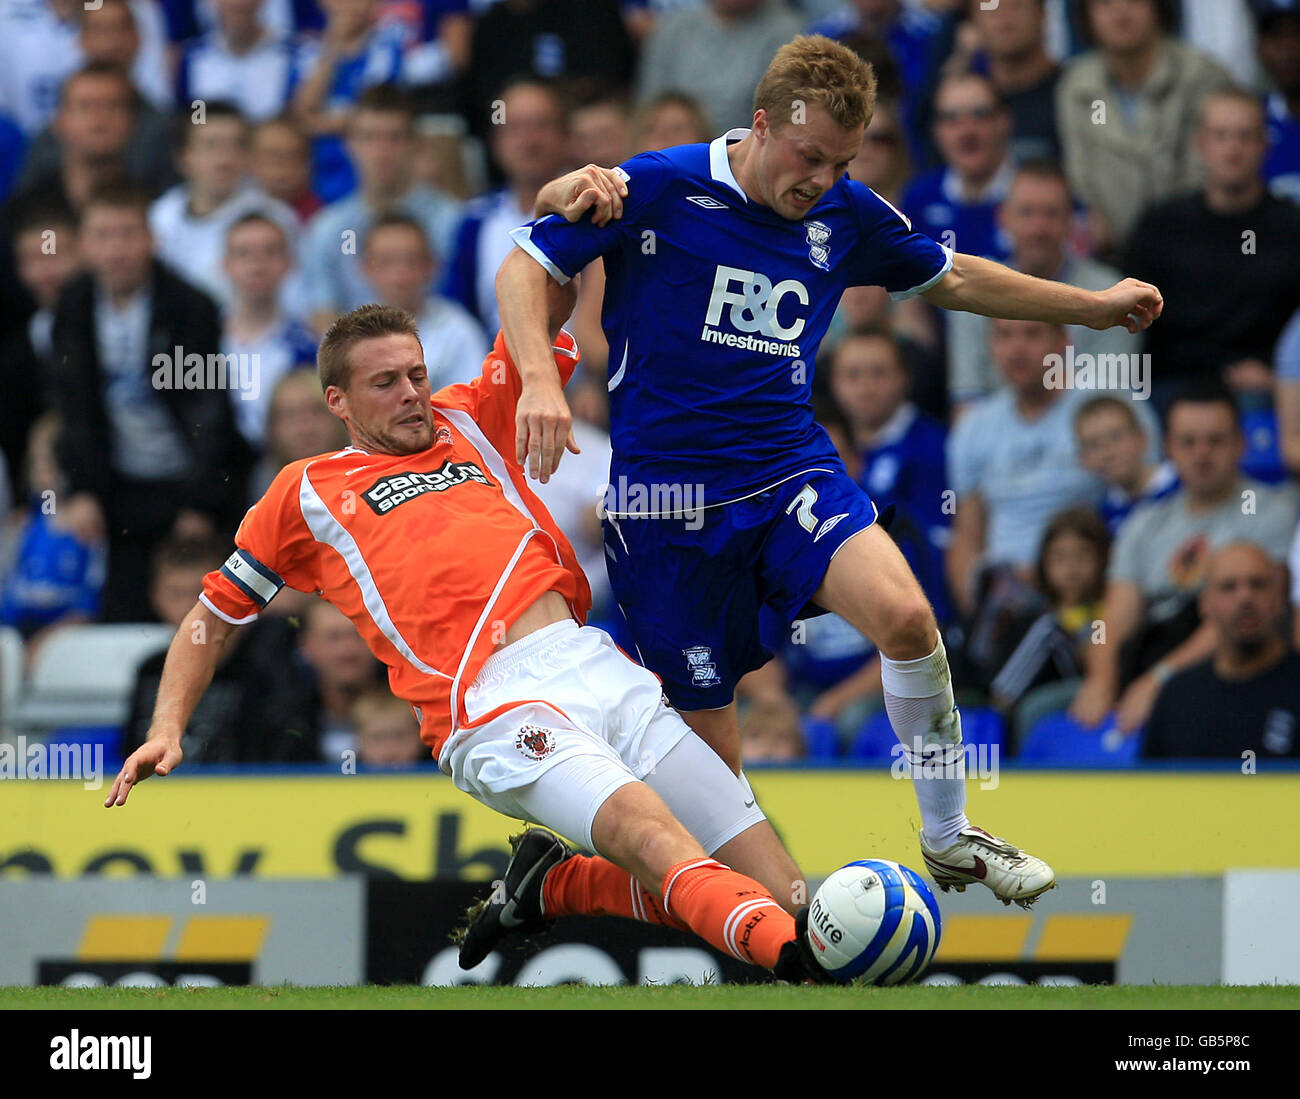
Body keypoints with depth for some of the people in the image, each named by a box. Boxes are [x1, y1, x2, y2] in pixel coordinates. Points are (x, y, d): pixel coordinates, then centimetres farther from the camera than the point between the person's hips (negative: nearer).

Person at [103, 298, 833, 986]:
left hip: (596, 665, 5)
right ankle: (792, 950, -52)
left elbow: (548, 304, 29)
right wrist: (166, 732, 15)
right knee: (644, 829, -31)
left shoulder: (470, 423, 26)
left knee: (756, 870, -7)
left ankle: (551, 886, 13)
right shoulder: (306, 493, 19)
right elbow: (215, 615, 26)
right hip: (497, 710, -5)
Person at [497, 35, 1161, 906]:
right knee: (711, 745, -3)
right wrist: (540, 380, -22)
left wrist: (1095, 306, 26)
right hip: (667, 494, -3)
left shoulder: (846, 215, 6)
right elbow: (524, 269, -5)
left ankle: (950, 838, -9)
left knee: (905, 615, -25)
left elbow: (952, 279, 23)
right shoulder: (657, 190, -8)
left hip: (791, 470, 3)